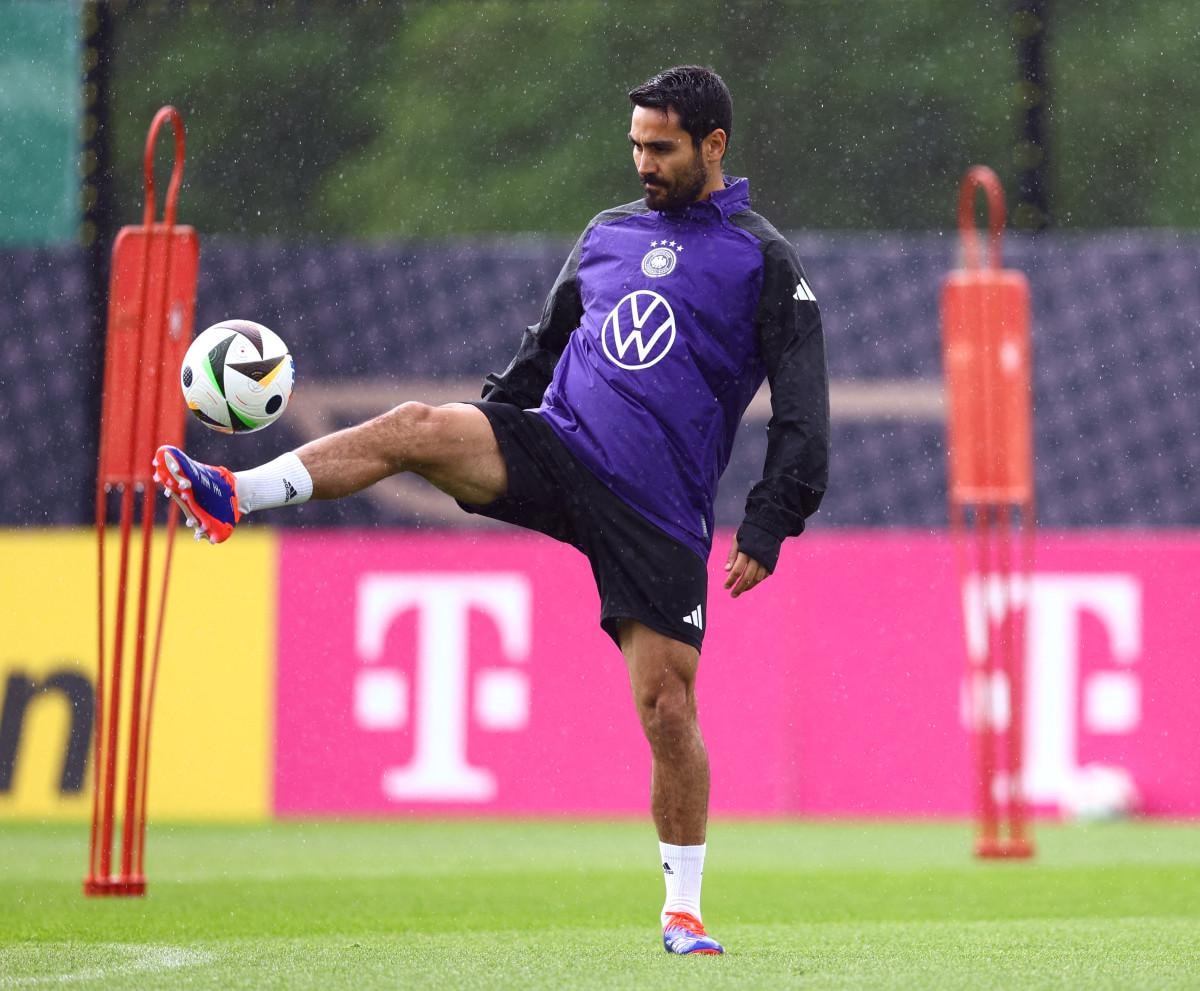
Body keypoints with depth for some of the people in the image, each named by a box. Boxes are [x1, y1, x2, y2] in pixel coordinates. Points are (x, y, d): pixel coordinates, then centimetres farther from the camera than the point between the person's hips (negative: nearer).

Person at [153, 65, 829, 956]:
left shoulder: (763, 262, -1)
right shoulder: (609, 236, 15)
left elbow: (803, 410, -4)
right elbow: (543, 348, 28)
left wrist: (766, 530, -13)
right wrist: (481, 449, 23)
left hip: (657, 513, -4)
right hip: (555, 447, 4)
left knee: (668, 707, -7)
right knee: (415, 427, -23)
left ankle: (684, 911, 7)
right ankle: (232, 497, -30)